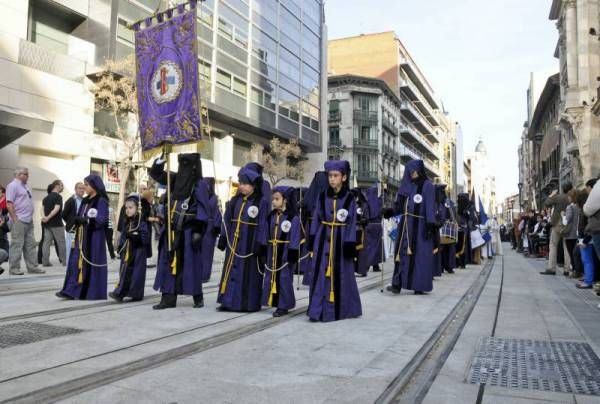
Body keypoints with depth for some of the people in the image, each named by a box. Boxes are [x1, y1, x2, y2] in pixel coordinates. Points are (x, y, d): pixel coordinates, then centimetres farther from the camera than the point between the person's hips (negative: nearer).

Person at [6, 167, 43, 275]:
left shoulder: (25, 186, 19)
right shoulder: (13, 185, -7)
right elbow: (9, 204, -15)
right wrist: (15, 219, -18)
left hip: (29, 221, 9)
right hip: (19, 221, -9)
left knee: (30, 245, 9)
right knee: (17, 245, -3)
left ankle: (32, 267, 13)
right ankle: (14, 268, 3)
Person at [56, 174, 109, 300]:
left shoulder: (101, 201, -9)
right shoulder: (85, 201, 15)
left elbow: (102, 220, -17)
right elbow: (79, 217, 16)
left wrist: (86, 220, -25)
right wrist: (75, 220, -4)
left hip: (94, 238, -7)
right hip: (81, 237, 7)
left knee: (91, 264, -3)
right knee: (76, 262, 2)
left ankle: (93, 292, 5)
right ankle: (71, 291, 4)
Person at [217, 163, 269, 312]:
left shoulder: (261, 202, -7)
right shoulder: (235, 200, 8)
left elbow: (263, 224, -9)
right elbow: (227, 220, 11)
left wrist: (260, 244, -14)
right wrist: (223, 238, 7)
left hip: (250, 243, -5)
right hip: (234, 242, 5)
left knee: (248, 272, 2)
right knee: (232, 270, 6)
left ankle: (248, 303, 11)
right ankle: (229, 301, 13)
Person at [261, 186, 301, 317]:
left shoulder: (293, 217, -11)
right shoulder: (271, 216, 9)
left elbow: (295, 237, -12)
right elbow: (267, 234, 12)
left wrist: (293, 254, -14)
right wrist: (265, 251, 11)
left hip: (285, 253, -6)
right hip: (272, 252, 7)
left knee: (284, 278, -1)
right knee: (271, 277, 11)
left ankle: (283, 305, 9)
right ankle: (274, 301, 22)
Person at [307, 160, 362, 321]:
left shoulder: (349, 199, -3)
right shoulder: (322, 197, 4)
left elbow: (352, 224, -3)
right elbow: (316, 219, 7)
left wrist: (350, 245, -9)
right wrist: (312, 241, 2)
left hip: (341, 240, -2)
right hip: (324, 240, 2)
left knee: (341, 275, 5)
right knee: (321, 275, 1)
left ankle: (342, 309, 20)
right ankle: (319, 310, 6)